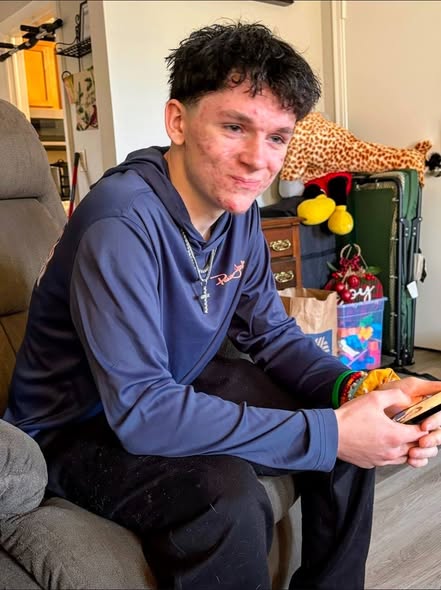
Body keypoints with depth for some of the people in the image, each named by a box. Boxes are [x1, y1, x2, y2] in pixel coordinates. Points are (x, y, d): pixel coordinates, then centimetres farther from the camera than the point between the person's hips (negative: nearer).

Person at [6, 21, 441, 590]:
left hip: (180, 391, 7)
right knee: (226, 496, -33)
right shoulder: (122, 222, -30)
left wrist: (358, 388, -19)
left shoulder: (239, 210, -5)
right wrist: (326, 433, -32)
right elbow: (140, 413, -33)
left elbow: (272, 332, 1)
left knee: (354, 440, 0)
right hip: (79, 430, -6)